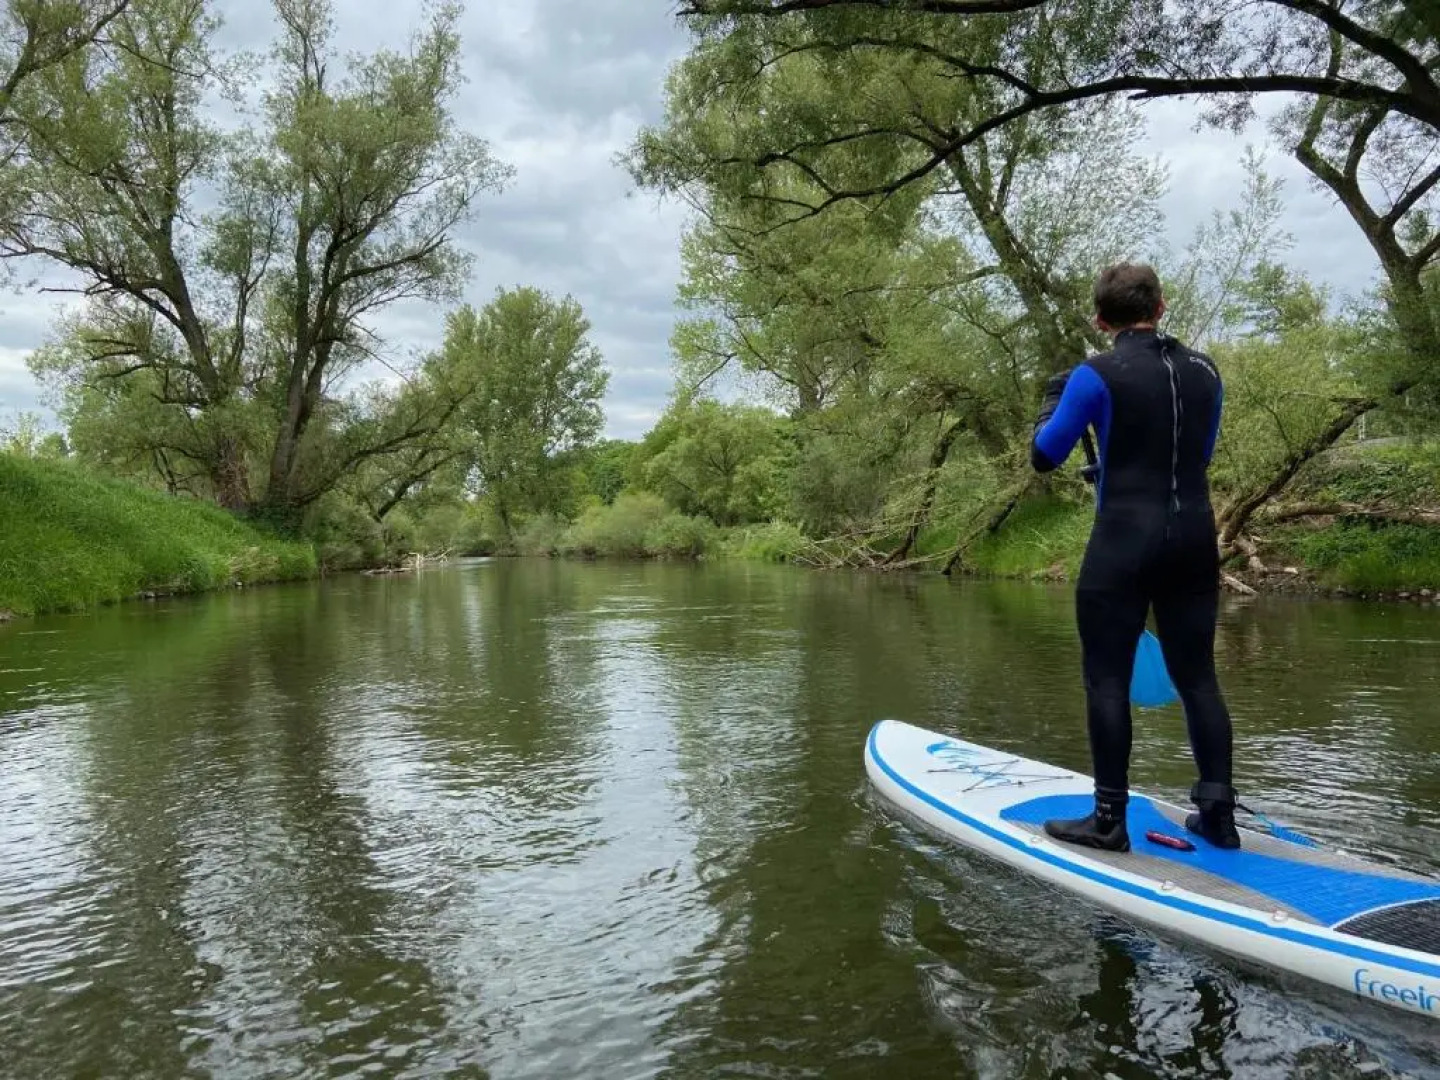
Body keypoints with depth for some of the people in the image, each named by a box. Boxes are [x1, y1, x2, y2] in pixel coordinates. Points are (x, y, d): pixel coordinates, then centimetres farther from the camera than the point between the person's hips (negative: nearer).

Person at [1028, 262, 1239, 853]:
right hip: (1196, 538, 6)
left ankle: (1109, 820, 6)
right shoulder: (1205, 371, 9)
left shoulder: (1097, 375, -9)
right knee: (1197, 676, 12)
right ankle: (1218, 814, 17)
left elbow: (1043, 456, -3)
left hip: (1125, 540, -6)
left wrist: (1054, 396, 13)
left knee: (1107, 678, 2)